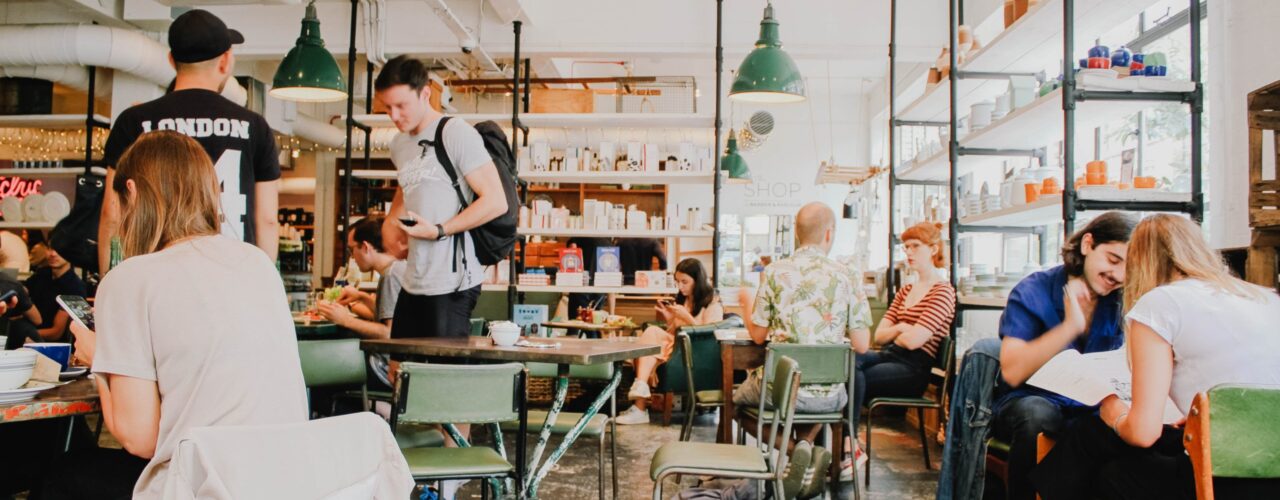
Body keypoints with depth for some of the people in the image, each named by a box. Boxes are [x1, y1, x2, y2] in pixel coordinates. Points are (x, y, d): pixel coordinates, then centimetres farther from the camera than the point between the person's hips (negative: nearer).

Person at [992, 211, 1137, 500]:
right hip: (1030, 403, -3)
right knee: (1037, 414, -37)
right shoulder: (1033, 292, -8)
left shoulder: (1123, 303, 4)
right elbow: (1013, 373, -18)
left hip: (1092, 410, 3)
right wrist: (1071, 325, -24)